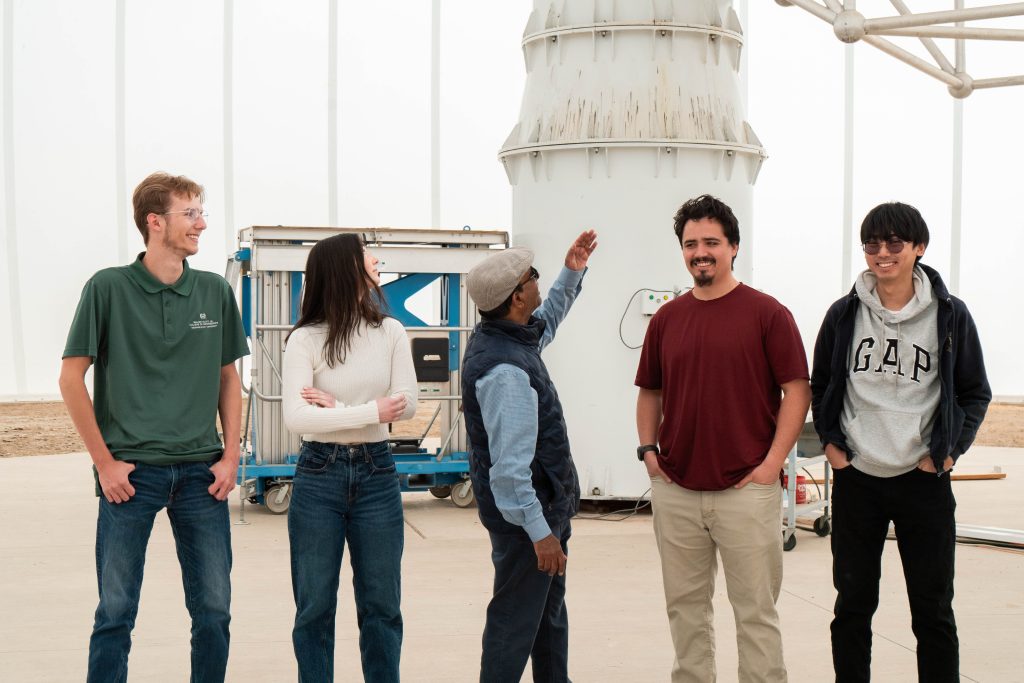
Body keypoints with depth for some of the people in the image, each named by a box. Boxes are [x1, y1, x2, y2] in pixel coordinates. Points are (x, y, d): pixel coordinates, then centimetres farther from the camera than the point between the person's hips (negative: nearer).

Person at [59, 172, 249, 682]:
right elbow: (71, 377, -3)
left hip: (202, 471, 3)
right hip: (132, 471, -3)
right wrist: (105, 462, -6)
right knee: (116, 611, 2)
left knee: (214, 610, 7)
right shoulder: (109, 288, -4)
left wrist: (230, 456, 4)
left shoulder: (214, 292, 5)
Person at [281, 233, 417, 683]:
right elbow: (295, 417, -18)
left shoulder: (390, 332, 2)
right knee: (315, 607, 6)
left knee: (381, 604, 8)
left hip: (377, 474, 3)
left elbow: (407, 404, -7)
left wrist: (337, 407, -13)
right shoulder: (305, 339, -8)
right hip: (319, 475, -2)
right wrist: (370, 412, -18)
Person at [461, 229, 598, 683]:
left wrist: (572, 274, 21)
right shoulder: (504, 370, -28)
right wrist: (539, 530, -27)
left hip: (546, 502, 11)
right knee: (517, 620, -1)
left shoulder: (506, 336, 4)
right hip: (528, 510, -11)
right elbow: (510, 463, -30)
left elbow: (546, 322, 29)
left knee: (549, 609, 22)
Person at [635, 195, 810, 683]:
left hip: (746, 490, -4)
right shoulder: (667, 319, 10)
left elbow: (797, 390, -4)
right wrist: (648, 449, 5)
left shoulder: (766, 313, -3)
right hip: (675, 491, 4)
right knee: (685, 607, 12)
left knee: (755, 610, 1)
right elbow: (649, 391, 19)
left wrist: (772, 462, -11)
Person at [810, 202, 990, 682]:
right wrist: (830, 441, 4)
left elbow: (976, 392, 6)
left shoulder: (950, 315, -2)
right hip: (856, 480, 2)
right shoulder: (844, 314, 3)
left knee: (933, 610, 5)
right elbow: (820, 386, 15)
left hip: (923, 480, -2)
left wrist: (950, 449, -4)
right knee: (852, 604, 10)